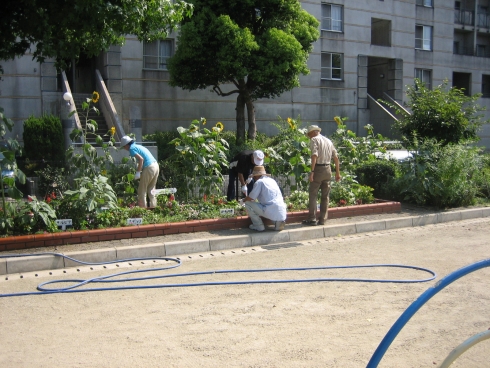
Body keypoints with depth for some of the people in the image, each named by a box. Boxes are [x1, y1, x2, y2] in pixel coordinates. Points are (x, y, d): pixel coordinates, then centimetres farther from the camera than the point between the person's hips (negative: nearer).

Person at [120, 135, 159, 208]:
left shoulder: (132, 148, -4)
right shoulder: (138, 146, 23)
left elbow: (141, 159, -16)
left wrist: (138, 172, -13)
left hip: (149, 168, -9)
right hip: (156, 165, 9)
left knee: (142, 191, 1)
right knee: (150, 190, 15)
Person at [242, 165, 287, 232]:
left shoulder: (259, 182, -2)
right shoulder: (272, 180, 21)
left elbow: (251, 198, -6)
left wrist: (244, 200, 17)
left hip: (271, 212, -7)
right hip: (282, 214, 7)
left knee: (247, 203, 5)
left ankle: (259, 226, 8)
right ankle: (278, 222, 12)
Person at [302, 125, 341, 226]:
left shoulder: (314, 140, -4)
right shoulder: (328, 140, 16)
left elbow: (314, 156, -18)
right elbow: (336, 158, 13)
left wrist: (312, 172, -22)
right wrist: (337, 173, 17)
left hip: (318, 168, -6)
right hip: (328, 169, 6)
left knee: (313, 195, 0)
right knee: (325, 196, 11)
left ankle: (312, 219, 0)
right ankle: (322, 219, 14)